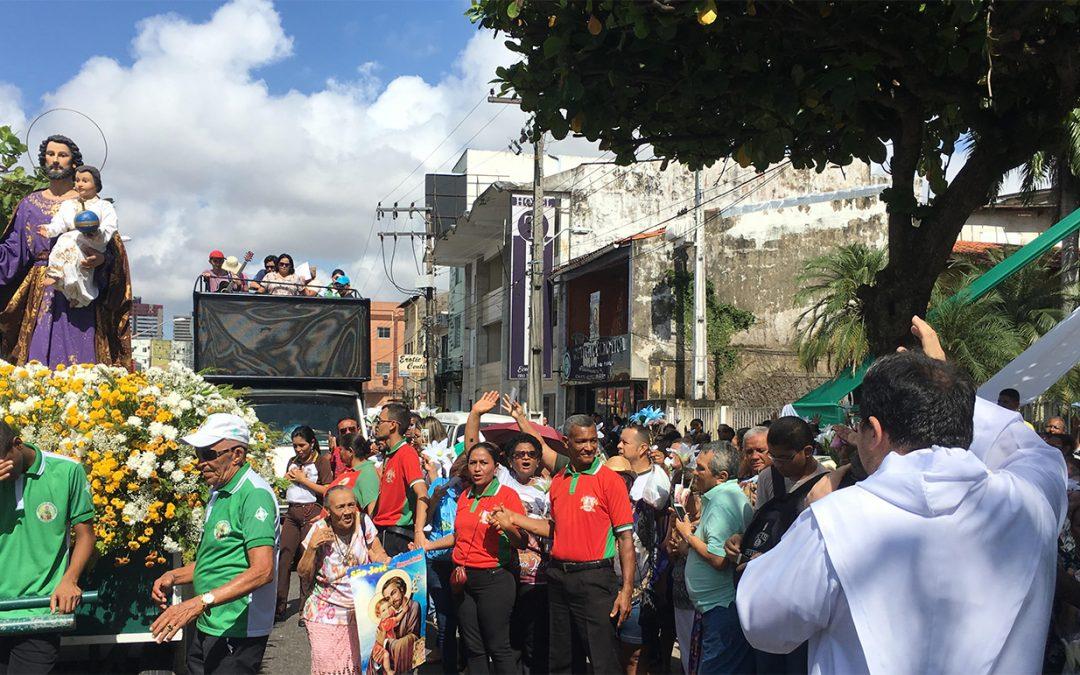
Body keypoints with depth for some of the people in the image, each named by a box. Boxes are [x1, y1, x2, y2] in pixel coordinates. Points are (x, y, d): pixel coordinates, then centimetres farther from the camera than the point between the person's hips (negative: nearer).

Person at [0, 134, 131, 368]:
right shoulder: (29, 204, 16)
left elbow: (114, 251, 2)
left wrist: (101, 259, -18)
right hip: (39, 294, 3)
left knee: (79, 356, -10)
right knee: (38, 360, -4)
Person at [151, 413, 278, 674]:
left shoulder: (255, 494, -18)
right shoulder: (218, 493, 14)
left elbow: (262, 571, -27)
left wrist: (200, 603, -31)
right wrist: (174, 577, 7)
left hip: (236, 633, -9)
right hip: (206, 628, 9)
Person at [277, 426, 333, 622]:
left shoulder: (321, 461, -1)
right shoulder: (293, 461, 18)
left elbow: (327, 491, -10)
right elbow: (284, 486, 27)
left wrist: (303, 480, -9)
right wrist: (288, 479, 6)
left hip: (311, 512, -6)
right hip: (292, 512, 6)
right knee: (283, 558, 0)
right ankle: (279, 607, 5)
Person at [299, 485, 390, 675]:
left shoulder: (363, 521, -8)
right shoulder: (320, 530, -12)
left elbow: (377, 555, -1)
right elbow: (304, 575, -6)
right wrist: (312, 547, -22)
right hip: (326, 615, -2)